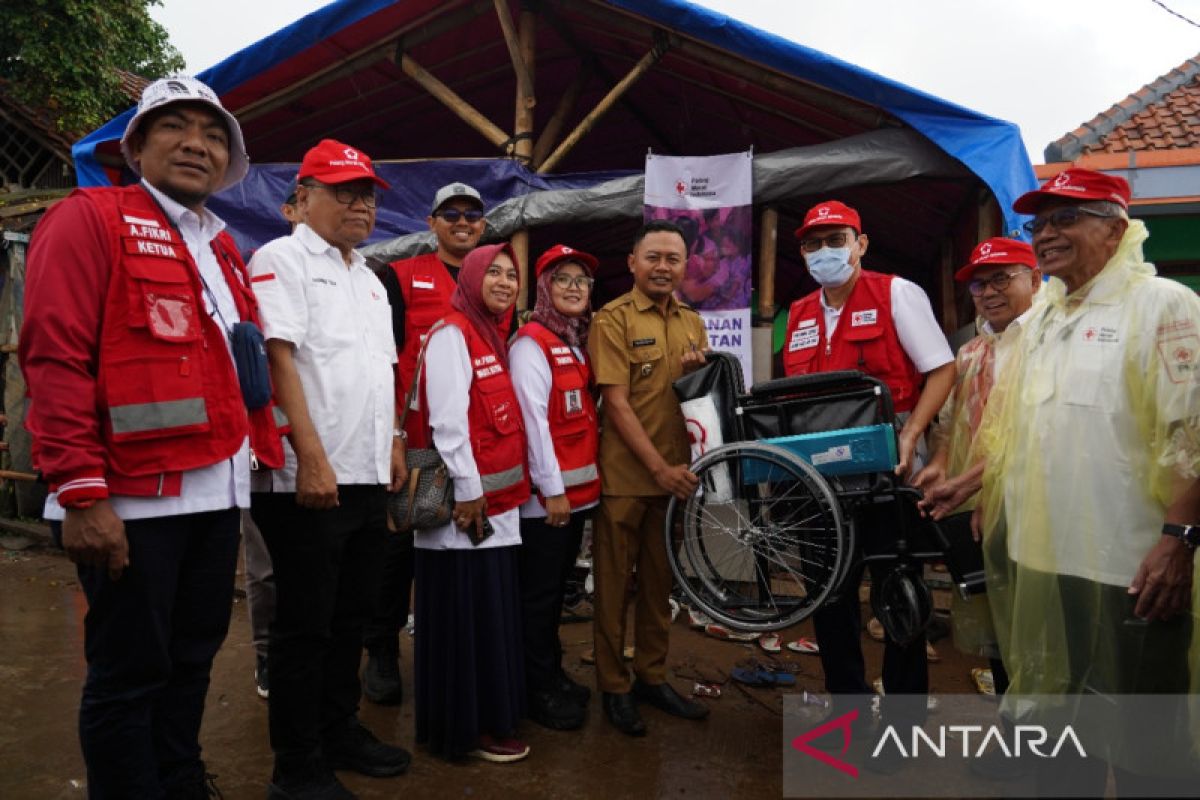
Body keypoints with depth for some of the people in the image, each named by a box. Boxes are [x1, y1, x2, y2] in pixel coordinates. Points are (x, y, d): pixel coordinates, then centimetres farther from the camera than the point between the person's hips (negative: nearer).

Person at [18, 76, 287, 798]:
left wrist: (262, 453, 14)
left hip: (217, 495, 8)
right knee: (129, 674, 4)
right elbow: (56, 357, -14)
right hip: (132, 499, -7)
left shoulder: (223, 249, 18)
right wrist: (81, 492, -20)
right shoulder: (90, 219, -4)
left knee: (193, 662, 18)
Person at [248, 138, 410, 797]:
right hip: (309, 479, -8)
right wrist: (312, 457, -21)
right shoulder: (283, 260, -5)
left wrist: (393, 442, 16)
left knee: (351, 616, 16)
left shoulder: (370, 279, 19)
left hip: (369, 477, 8)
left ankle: (340, 732, 32)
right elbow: (279, 360, -15)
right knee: (306, 625, 2)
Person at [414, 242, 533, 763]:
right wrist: (468, 493, -19)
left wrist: (503, 491, 16)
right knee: (467, 618, 0)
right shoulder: (451, 335, -11)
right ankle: (466, 729, 13)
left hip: (499, 503, 9)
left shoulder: (493, 338, 17)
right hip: (466, 504, -9)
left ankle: (490, 716, 29)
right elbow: (447, 421, -18)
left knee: (493, 614, 15)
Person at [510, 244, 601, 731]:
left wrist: (580, 485, 9)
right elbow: (533, 417, -17)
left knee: (557, 587, 17)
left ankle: (553, 673, 30)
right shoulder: (531, 342, -11)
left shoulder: (578, 344, 14)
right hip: (545, 493, -8)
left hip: (577, 489, 8)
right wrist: (553, 489, -18)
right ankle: (539, 690, 15)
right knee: (539, 593, 3)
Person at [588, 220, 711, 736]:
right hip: (624, 475, -5)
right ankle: (614, 688, 19)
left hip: (675, 474, 6)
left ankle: (652, 677, 29)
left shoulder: (692, 323, 11)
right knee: (613, 583, 5)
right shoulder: (613, 319, -7)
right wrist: (660, 467, -17)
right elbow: (617, 404, -13)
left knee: (659, 582, 15)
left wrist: (698, 371, -6)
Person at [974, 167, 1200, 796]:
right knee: (1055, 702, 19)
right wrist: (974, 487, 17)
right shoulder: (1040, 319, 16)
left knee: (1142, 743, 6)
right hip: (1039, 555, 7)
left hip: (1128, 566, -7)